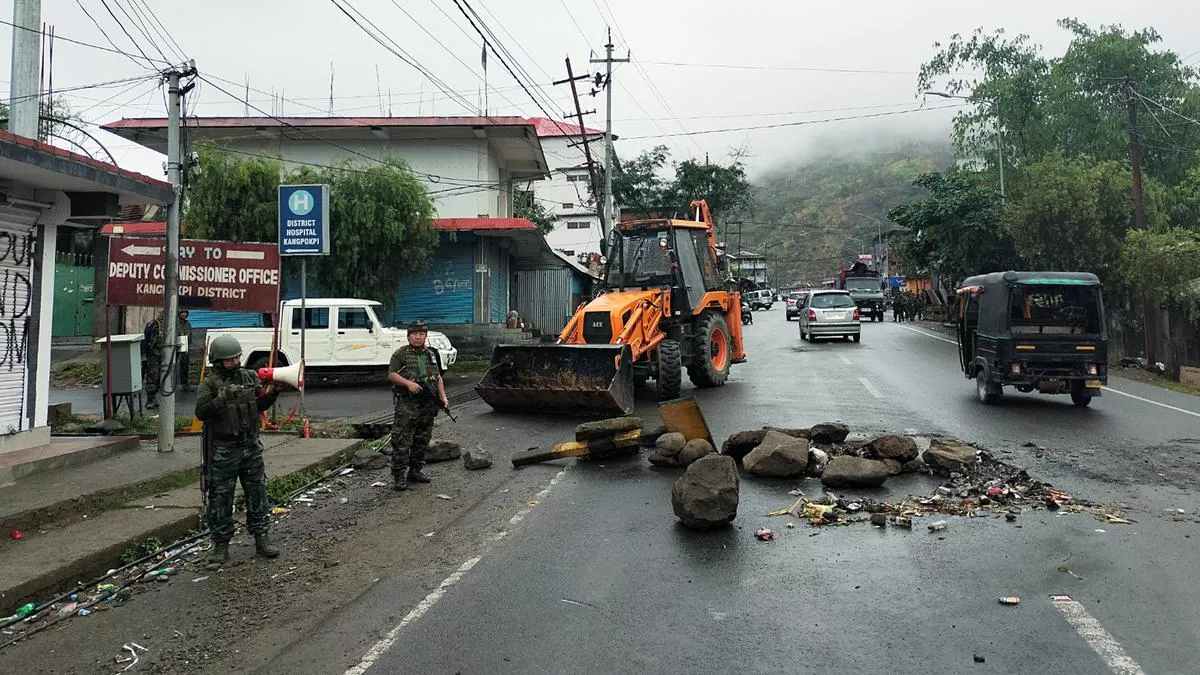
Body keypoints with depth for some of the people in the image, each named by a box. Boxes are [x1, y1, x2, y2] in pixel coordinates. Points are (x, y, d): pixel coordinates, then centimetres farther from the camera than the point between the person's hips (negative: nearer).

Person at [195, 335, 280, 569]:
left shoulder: (249, 376, 6)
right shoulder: (210, 383, -7)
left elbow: (260, 404, 9)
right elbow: (201, 412, -18)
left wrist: (272, 393, -10)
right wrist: (224, 396, -28)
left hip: (251, 447, 5)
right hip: (222, 451, -4)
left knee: (257, 493, 11)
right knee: (220, 499, 3)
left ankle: (261, 538, 22)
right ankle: (220, 545, 14)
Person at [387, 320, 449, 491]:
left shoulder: (432, 354, 16)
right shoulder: (401, 354, -1)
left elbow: (438, 377, 18)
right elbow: (391, 375, -7)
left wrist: (443, 397, 7)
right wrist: (408, 383, -21)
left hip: (428, 405, 6)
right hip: (407, 404, -6)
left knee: (422, 441, 12)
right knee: (402, 442, -7)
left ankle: (415, 470, 23)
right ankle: (399, 476, -5)